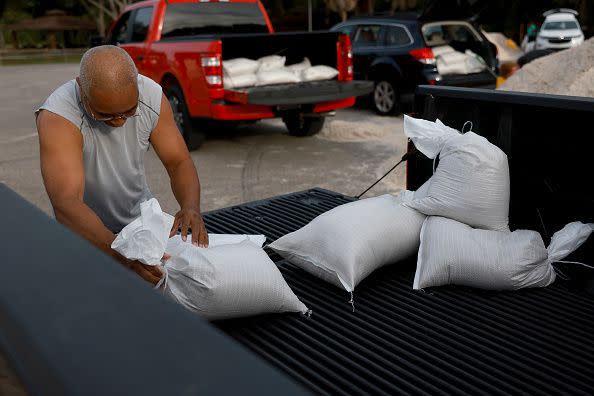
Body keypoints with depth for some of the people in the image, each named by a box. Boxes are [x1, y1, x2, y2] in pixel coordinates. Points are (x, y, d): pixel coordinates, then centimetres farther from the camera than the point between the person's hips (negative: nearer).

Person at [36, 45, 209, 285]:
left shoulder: (152, 96, -19)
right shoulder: (57, 116, -31)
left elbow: (179, 162, -13)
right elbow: (66, 202, -40)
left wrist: (191, 207, -34)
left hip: (141, 216, 3)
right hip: (86, 230, -3)